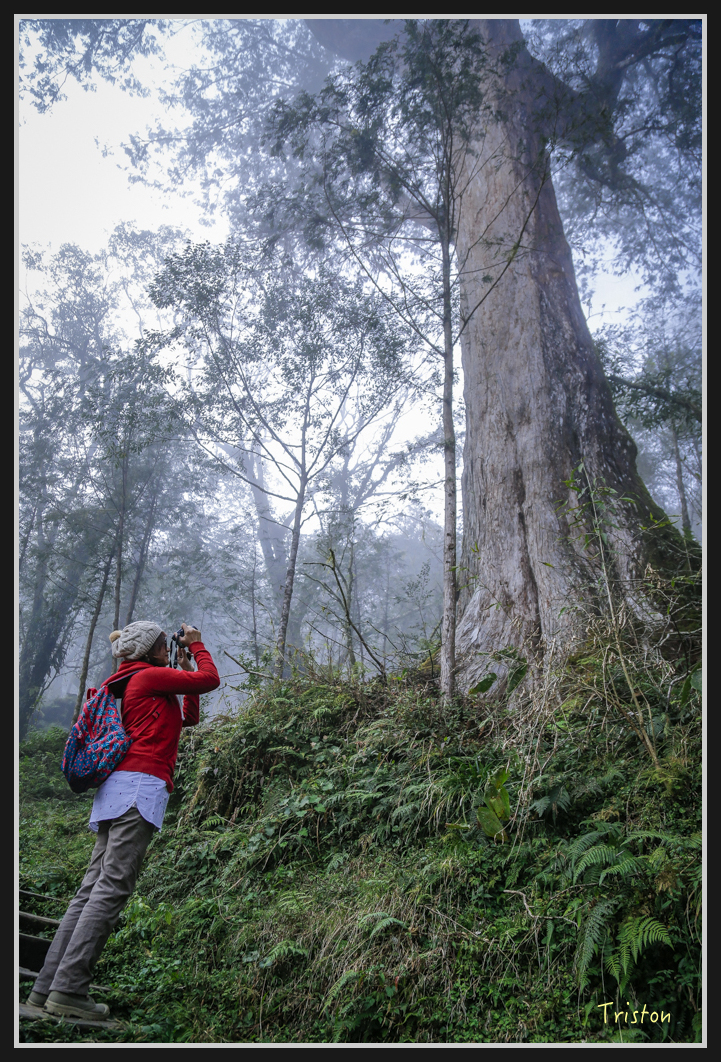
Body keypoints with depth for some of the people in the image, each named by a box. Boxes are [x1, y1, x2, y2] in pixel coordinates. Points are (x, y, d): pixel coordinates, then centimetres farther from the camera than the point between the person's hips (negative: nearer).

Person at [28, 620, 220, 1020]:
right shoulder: (148, 676, -1)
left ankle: (47, 987, 10)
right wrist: (196, 646, 13)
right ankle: (68, 988, -10)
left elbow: (189, 717, 30)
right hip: (141, 787, -10)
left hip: (116, 791, 10)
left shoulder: (132, 685, 27)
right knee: (111, 888, -10)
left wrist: (185, 668, 28)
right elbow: (210, 679, -2)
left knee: (92, 888, 8)